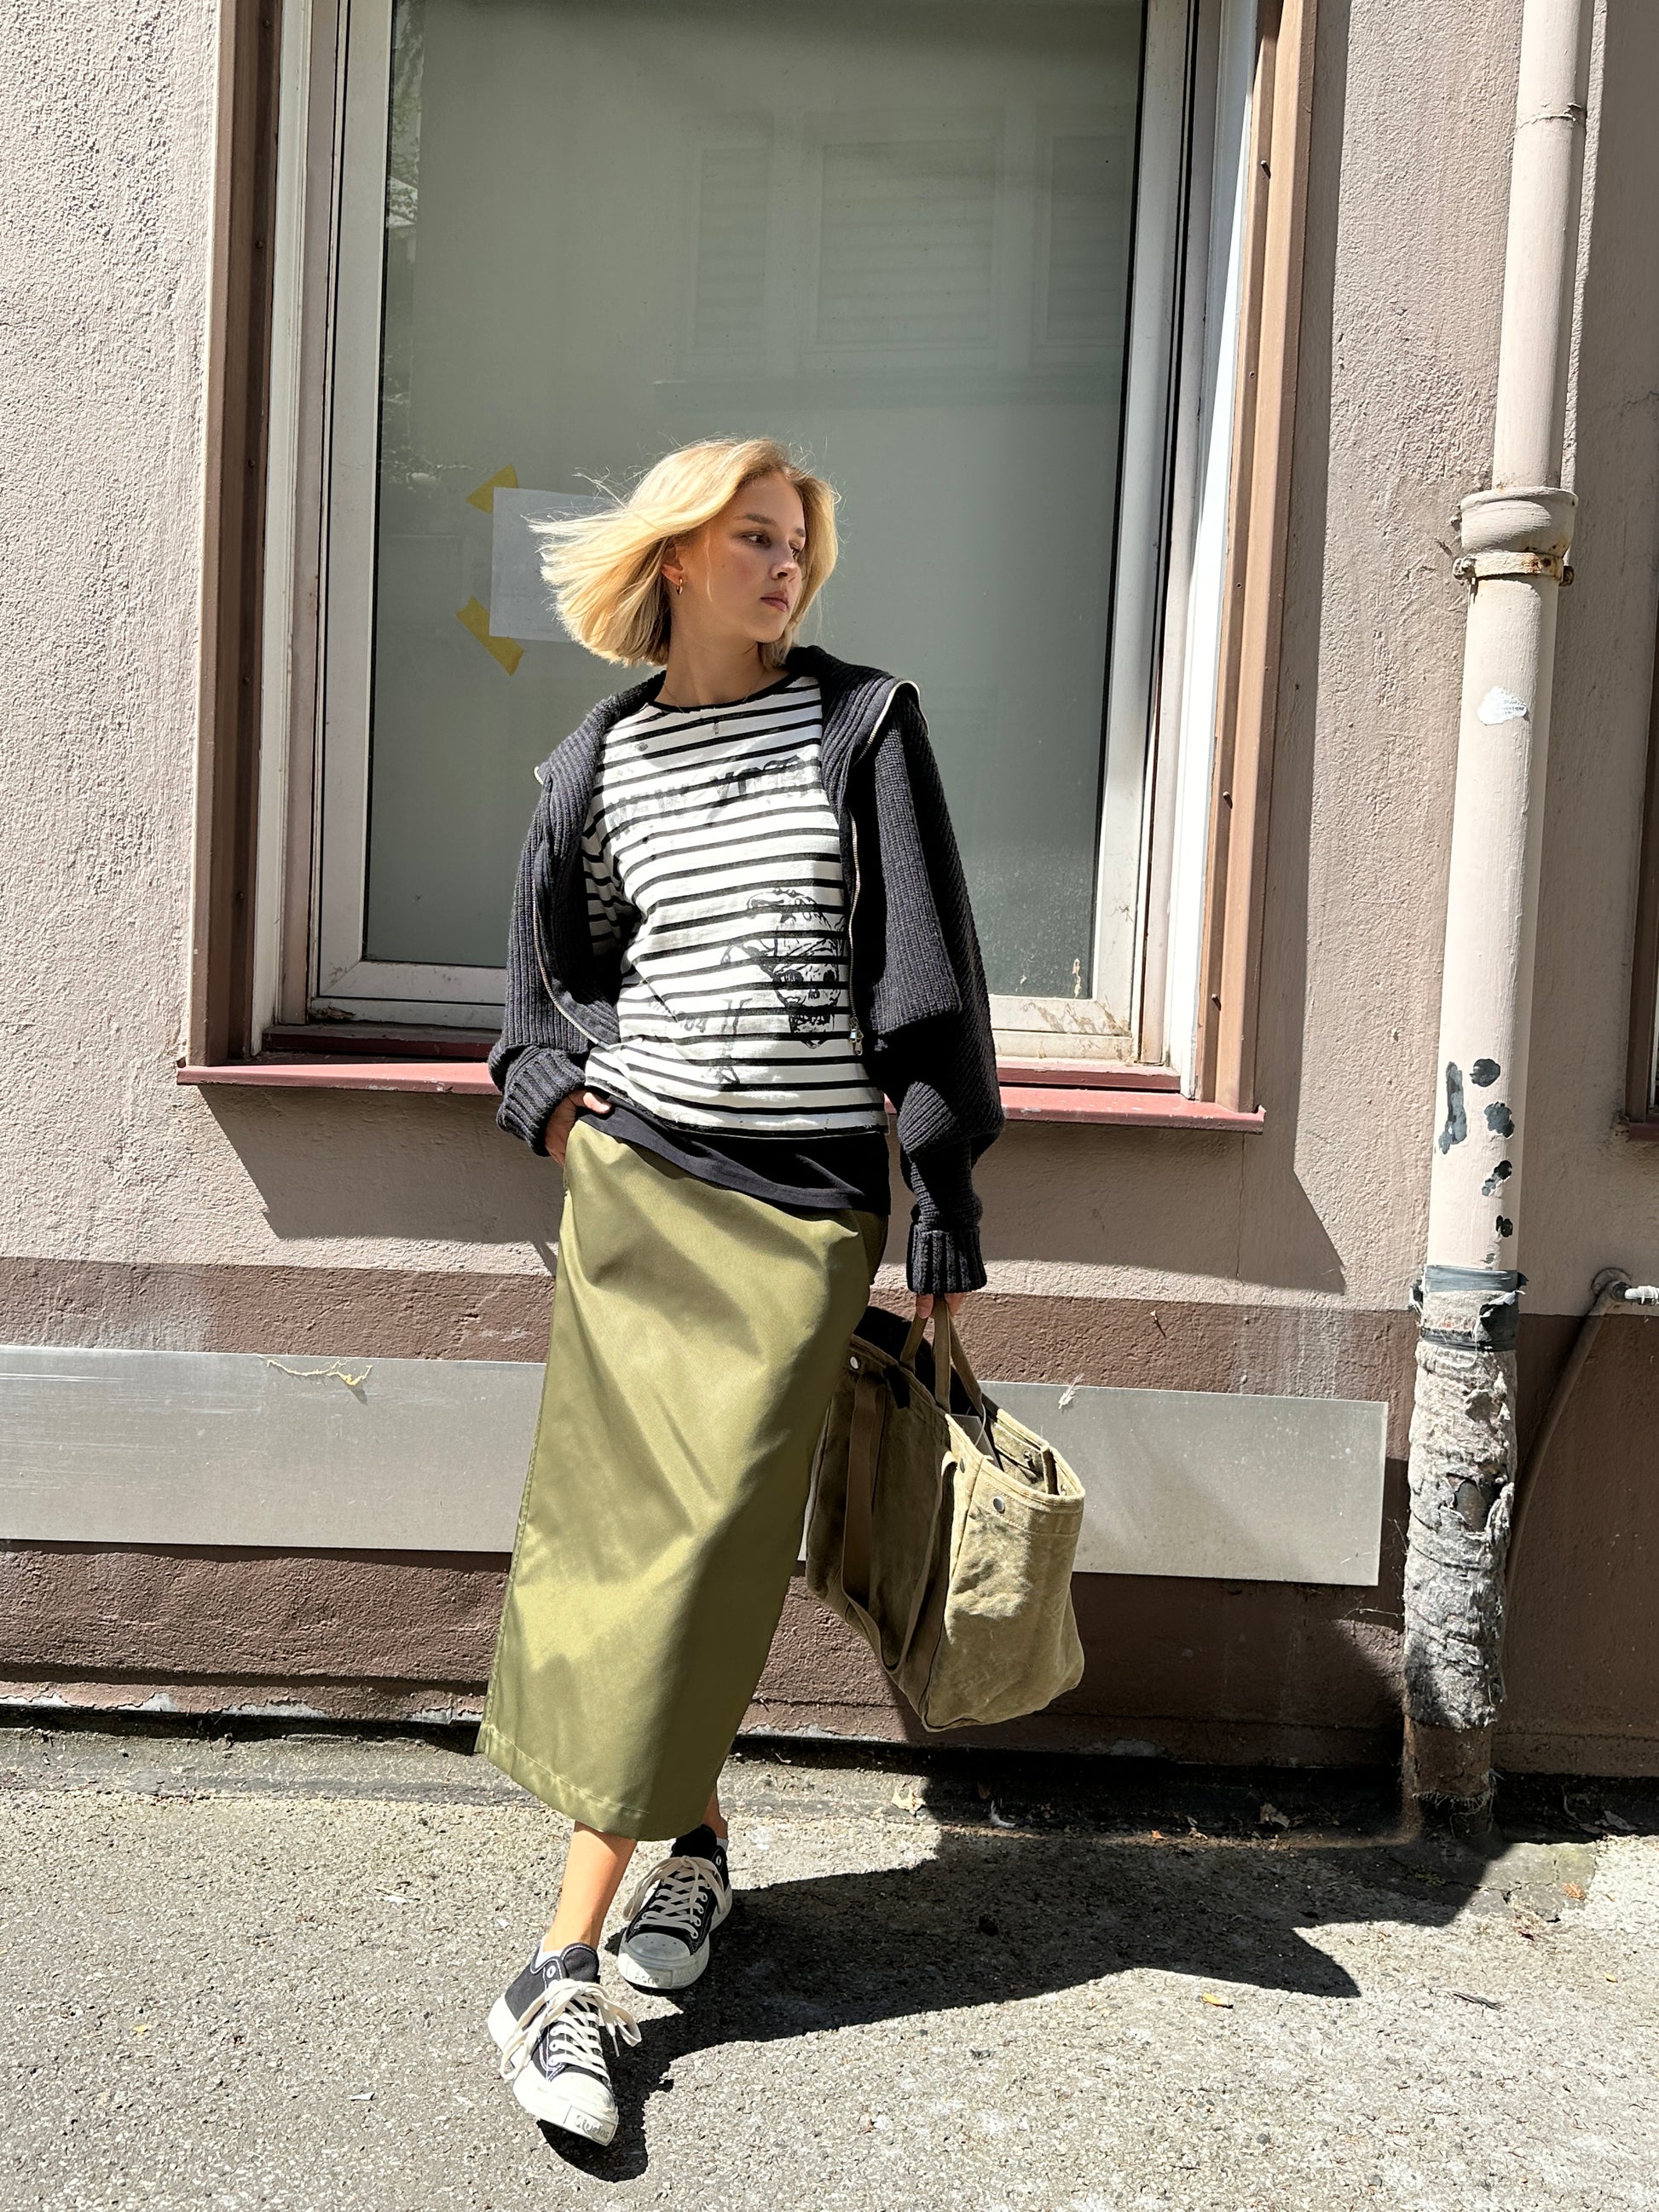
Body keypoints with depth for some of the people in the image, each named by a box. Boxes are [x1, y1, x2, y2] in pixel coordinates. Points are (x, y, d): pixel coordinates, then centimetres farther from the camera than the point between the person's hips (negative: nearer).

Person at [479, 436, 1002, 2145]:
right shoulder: (598, 765, 9)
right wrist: (557, 1094, 3)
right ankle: (695, 1837, 27)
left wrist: (946, 1215, -4)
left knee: (696, 1546, -4)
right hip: (634, 1179, 3)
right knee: (612, 1526, 3)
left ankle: (563, 1966, 6)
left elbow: (923, 976, -1)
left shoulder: (863, 725, 2)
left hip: (807, 1201, -2)